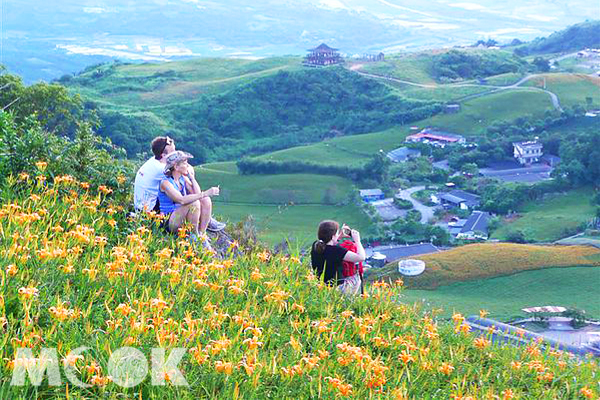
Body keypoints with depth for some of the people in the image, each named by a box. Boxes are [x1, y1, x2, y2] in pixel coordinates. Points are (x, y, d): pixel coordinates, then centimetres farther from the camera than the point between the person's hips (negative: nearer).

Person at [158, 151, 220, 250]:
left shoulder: (183, 179, 8)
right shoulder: (166, 182, -16)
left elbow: (198, 194, -1)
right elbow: (181, 200, -32)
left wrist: (191, 176, -2)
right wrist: (205, 193, -35)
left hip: (183, 219, 8)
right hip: (170, 222, -7)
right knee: (194, 203, -30)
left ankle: (202, 234, -14)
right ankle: (194, 236, -16)